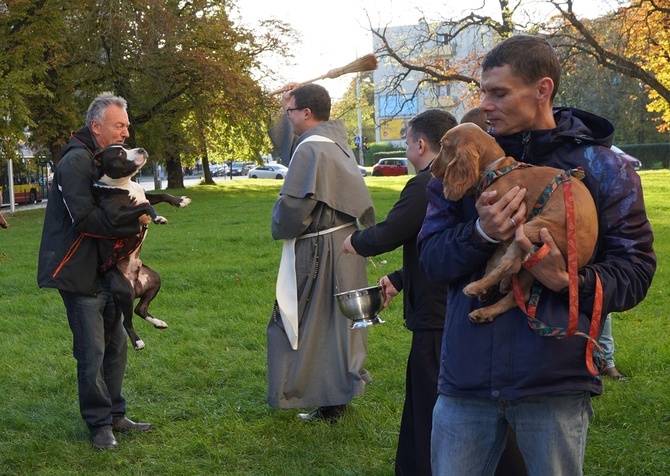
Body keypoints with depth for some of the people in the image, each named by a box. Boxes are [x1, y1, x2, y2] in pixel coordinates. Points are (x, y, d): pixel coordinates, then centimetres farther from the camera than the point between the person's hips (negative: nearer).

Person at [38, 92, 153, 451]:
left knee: (115, 346, 13)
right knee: (92, 351, -4)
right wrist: (133, 222, -21)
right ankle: (100, 424, 7)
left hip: (105, 271, 9)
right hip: (80, 273, -9)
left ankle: (114, 416, 24)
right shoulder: (76, 162, -16)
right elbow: (84, 218, -23)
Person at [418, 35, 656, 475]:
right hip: (467, 373, 3)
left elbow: (636, 270, -4)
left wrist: (569, 283, -22)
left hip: (556, 383, -2)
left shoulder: (603, 168, 1)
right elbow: (430, 257, 2)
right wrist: (480, 235, -18)